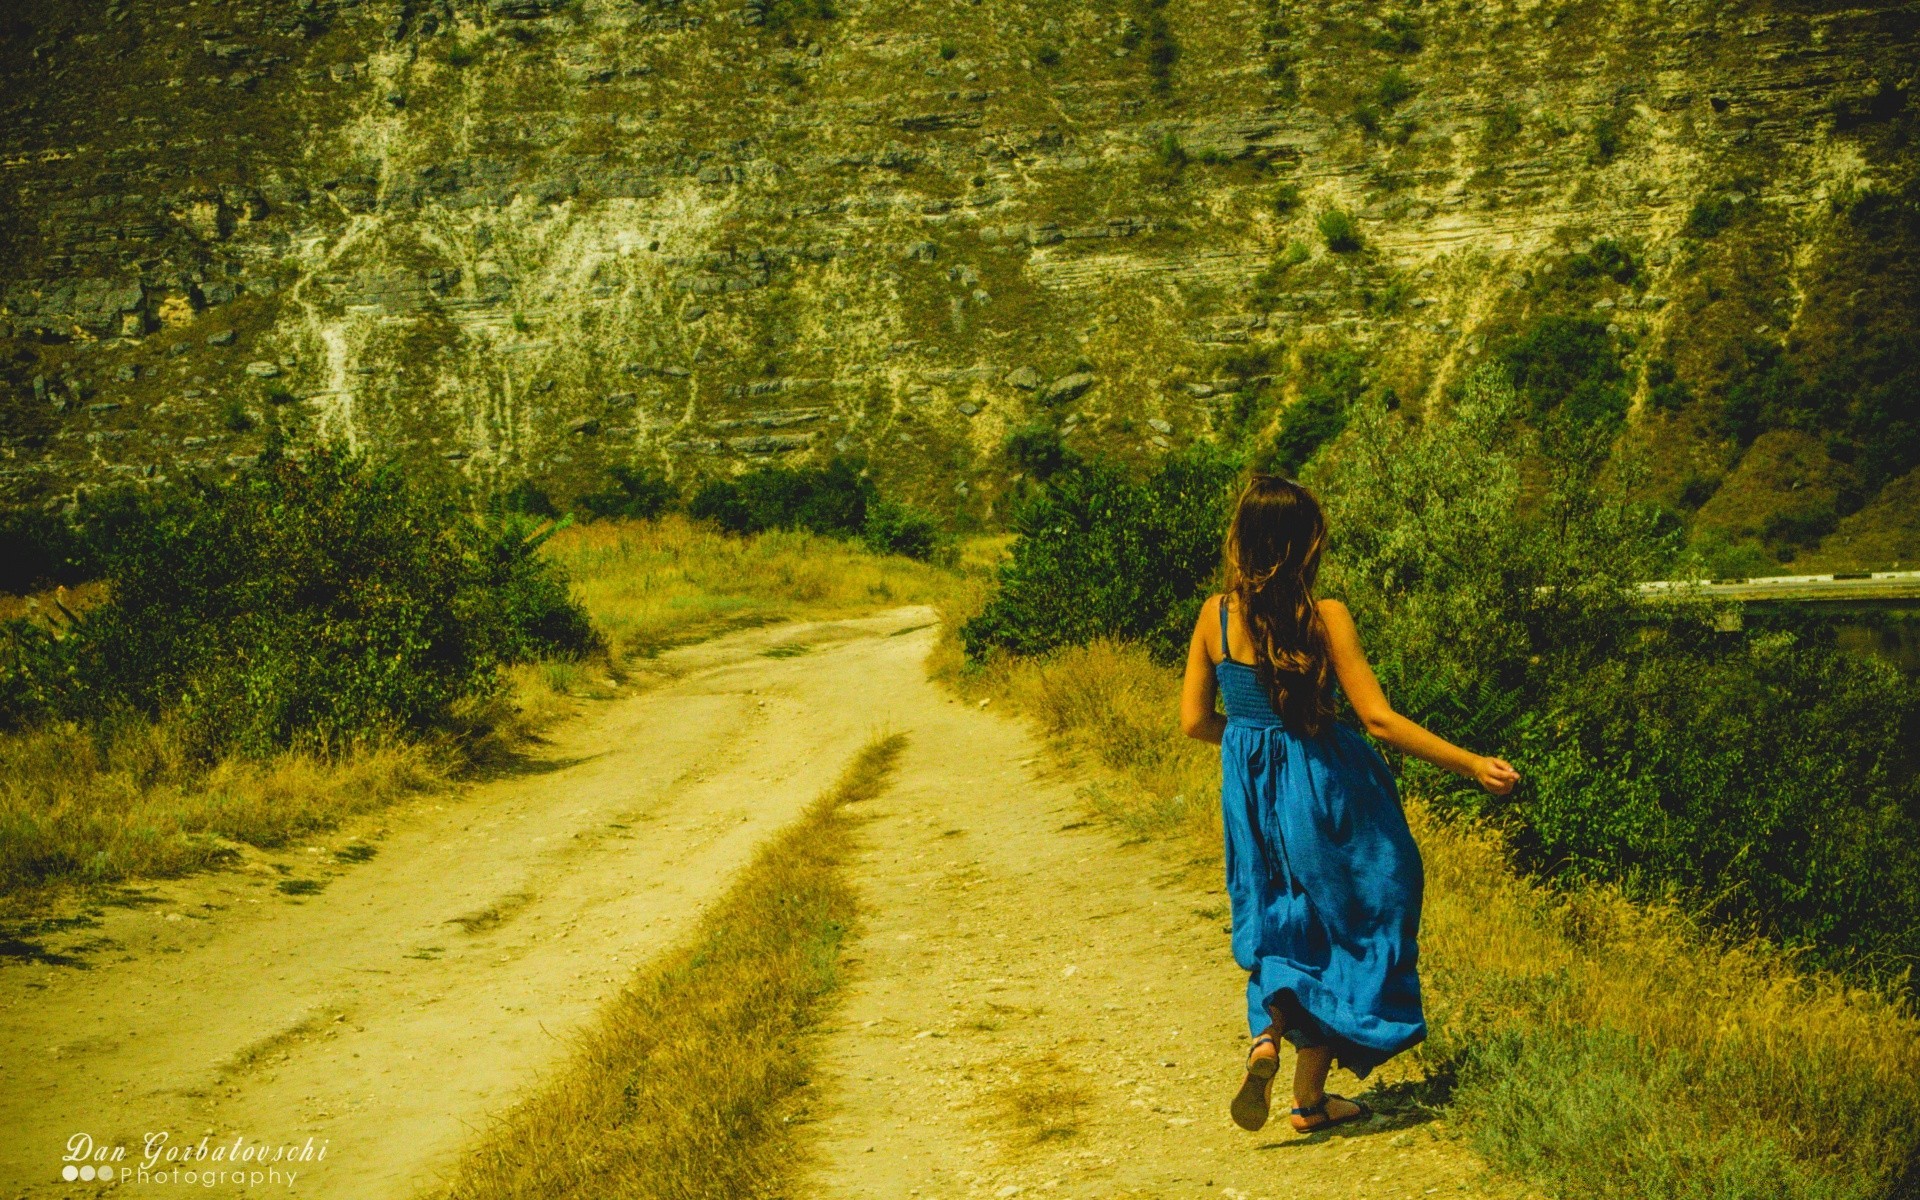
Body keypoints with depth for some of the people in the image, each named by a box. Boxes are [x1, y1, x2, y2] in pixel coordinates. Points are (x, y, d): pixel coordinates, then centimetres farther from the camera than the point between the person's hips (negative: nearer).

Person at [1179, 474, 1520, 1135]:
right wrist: (1472, 764, -11)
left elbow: (1194, 720, 1)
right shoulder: (1325, 617, -16)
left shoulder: (1215, 615, -4)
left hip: (1250, 788, 4)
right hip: (1319, 786, -4)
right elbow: (1378, 718, -17)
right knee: (1333, 932, 13)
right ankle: (1310, 1099, 17)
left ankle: (1267, 1037, -3)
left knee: (1280, 928, 22)